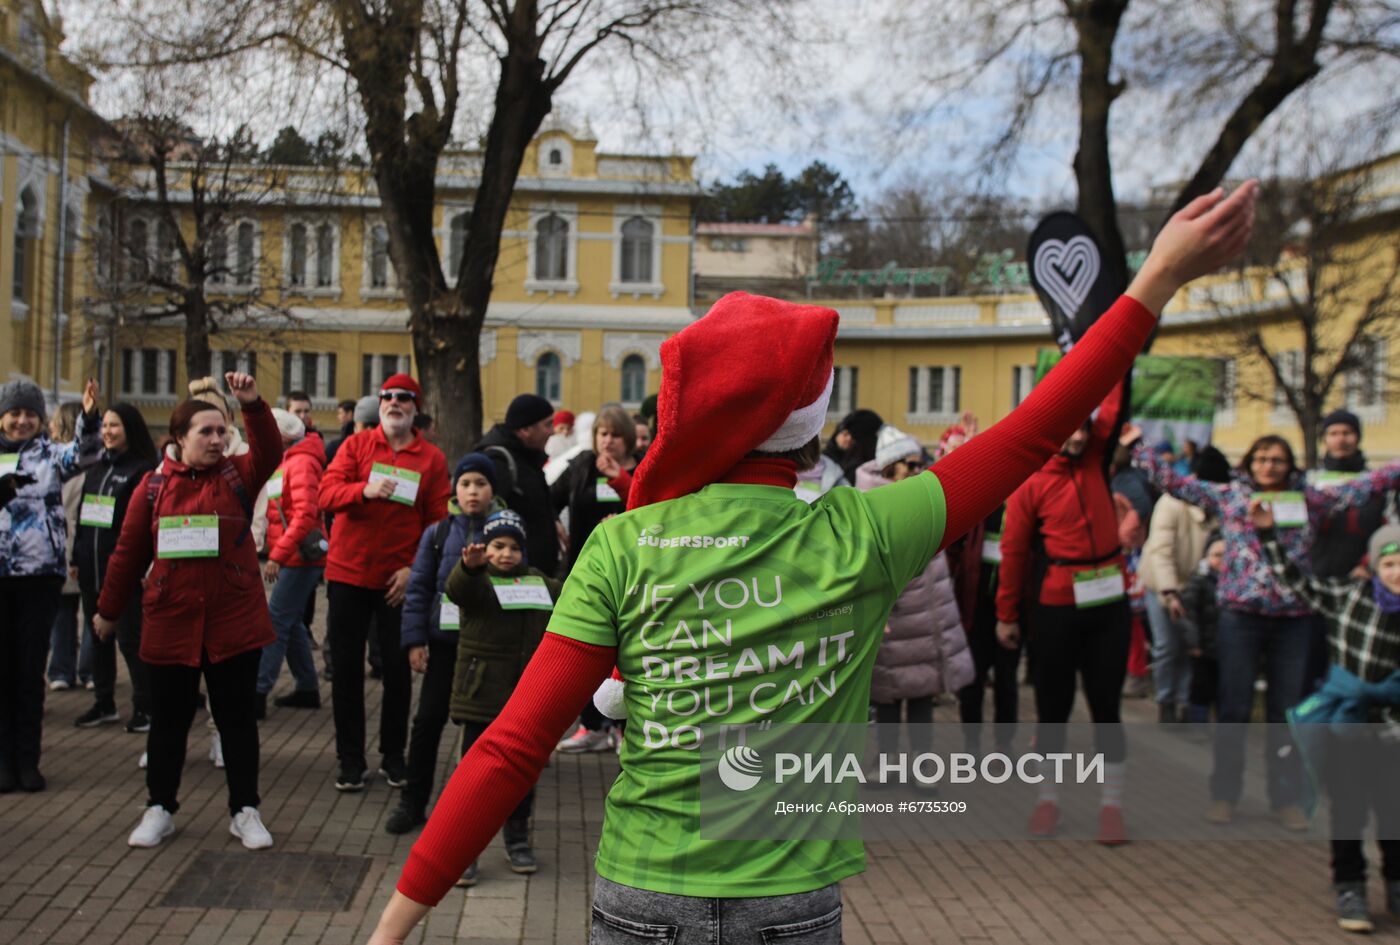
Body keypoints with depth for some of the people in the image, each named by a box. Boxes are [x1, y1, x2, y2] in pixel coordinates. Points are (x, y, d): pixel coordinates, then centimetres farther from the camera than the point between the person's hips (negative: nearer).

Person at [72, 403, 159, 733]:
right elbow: (82, 514, 18)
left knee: (130, 637, -4)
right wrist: (76, 557, 14)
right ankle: (104, 703, 22)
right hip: (92, 569, 7)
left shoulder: (143, 470, -8)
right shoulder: (96, 468, 15)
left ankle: (144, 706, 5)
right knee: (98, 636, 13)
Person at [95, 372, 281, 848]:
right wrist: (109, 611, 12)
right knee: (169, 720, 11)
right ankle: (160, 809, 26)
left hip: (235, 624, 0)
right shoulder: (154, 486, 1)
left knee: (237, 719, 7)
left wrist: (253, 405, -32)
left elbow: (269, 452, -19)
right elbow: (128, 553, 6)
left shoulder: (238, 476, 1)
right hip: (170, 625, 0)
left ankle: (245, 810, 18)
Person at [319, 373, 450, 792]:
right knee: (346, 667, 5)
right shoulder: (356, 445, 4)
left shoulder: (432, 458, 2)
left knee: (398, 668, 7)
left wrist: (414, 568, -10)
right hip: (348, 573, 1)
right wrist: (365, 490, -26)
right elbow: (327, 492, -7)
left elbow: (437, 520, -1)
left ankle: (393, 756, 21)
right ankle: (350, 759, 16)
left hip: (400, 580, 0)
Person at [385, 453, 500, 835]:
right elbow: (419, 588, 2)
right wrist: (415, 640, -4)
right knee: (429, 718, 3)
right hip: (445, 641, 1)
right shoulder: (438, 534, 2)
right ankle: (413, 802, 14)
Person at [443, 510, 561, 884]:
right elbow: (457, 590, -29)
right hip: (483, 693, -4)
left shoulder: (538, 581, 12)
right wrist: (469, 565, -51)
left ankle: (518, 840, 28)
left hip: (528, 695, 5)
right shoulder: (477, 580, -5)